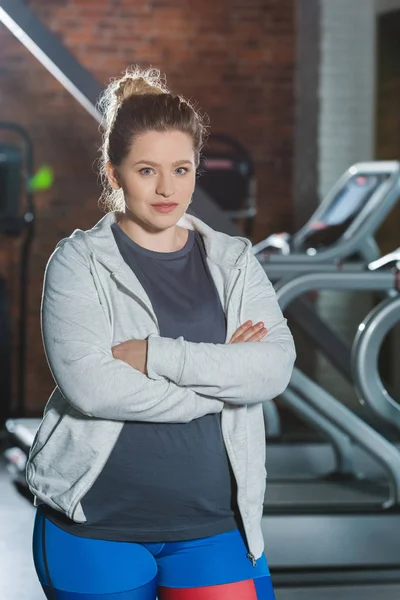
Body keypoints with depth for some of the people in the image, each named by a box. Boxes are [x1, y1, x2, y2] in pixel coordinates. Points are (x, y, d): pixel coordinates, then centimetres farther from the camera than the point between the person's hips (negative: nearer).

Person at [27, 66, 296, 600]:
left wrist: (155, 355, -16)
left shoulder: (234, 261, 8)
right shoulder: (79, 262, -2)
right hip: (96, 523, -2)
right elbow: (89, 385, -16)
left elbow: (275, 367, -7)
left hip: (214, 522, 2)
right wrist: (220, 376, -12)